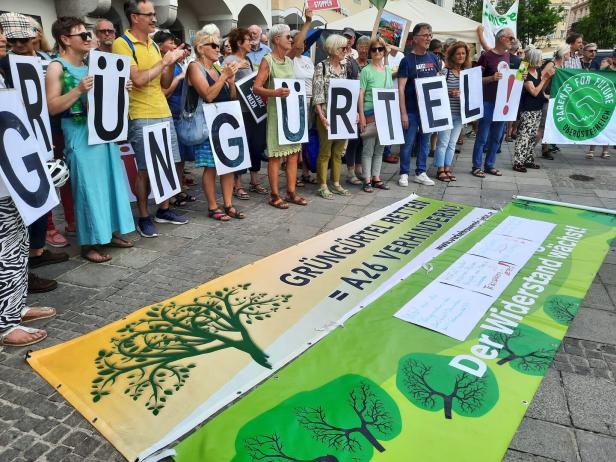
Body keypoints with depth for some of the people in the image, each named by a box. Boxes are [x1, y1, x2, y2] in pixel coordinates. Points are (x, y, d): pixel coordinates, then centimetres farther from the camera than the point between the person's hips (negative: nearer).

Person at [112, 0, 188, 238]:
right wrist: (164, 61, -12)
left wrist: (173, 63, 0)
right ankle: (144, 218, 10)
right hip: (141, 118, -7)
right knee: (145, 169, -2)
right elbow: (138, 79, -19)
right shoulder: (122, 43, -8)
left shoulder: (153, 45, 15)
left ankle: (164, 210, 24)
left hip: (164, 114, 7)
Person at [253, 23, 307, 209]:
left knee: (293, 153, 7)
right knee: (275, 155, -2)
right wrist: (274, 92, -31)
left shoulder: (289, 61, 14)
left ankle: (291, 192, 16)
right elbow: (256, 87, -16)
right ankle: (275, 195, 6)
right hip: (276, 112, -7)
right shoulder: (267, 60, -7)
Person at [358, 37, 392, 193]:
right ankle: (367, 180, 6)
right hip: (370, 113, -6)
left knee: (380, 148, 11)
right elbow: (361, 95, -8)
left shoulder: (388, 70, 11)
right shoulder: (366, 71, -5)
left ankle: (376, 178, 20)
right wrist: (362, 116, -15)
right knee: (368, 148, -2)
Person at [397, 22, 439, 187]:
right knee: (408, 143, 2)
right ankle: (404, 173, 15)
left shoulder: (433, 58, 8)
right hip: (411, 110, -5)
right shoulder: (407, 60, -7)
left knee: (425, 142, 11)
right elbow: (401, 88, -10)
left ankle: (420, 173, 22)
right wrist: (403, 113, -15)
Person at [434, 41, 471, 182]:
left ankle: (447, 169, 19)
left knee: (452, 143, 11)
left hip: (460, 113, 5)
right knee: (443, 142, 0)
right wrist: (450, 93, -24)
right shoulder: (445, 72, -7)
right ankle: (440, 170, 8)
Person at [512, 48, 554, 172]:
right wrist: (545, 78, -12)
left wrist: (549, 77, 3)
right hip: (527, 110, -9)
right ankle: (518, 162, -9)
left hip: (537, 108, 9)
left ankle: (528, 160, 20)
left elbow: (541, 88, 17)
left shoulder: (538, 70, 10)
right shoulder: (525, 74, -15)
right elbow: (534, 92, -17)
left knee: (533, 135, 12)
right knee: (524, 135, -10)